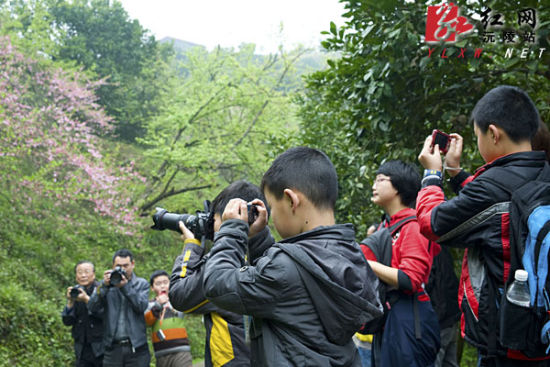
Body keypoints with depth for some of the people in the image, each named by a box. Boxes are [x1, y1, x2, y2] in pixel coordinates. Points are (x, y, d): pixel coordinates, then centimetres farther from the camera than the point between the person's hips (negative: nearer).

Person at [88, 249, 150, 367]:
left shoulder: (142, 284, 9)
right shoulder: (105, 284, 12)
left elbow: (142, 306, -8)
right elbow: (92, 307, -2)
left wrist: (125, 286, -15)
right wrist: (104, 285, -13)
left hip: (136, 347, -1)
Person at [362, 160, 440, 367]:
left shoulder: (413, 225, -12)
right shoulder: (385, 226, 12)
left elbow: (410, 280, -20)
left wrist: (366, 263, -18)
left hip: (408, 317, -9)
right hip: (386, 314, 9)